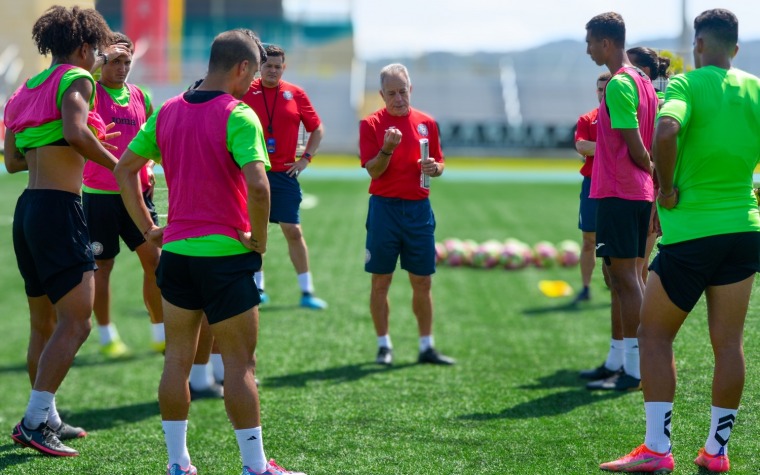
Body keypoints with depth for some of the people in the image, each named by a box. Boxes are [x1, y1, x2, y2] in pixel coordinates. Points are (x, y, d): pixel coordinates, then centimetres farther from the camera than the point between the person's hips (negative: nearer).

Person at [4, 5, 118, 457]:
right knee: (76, 322, -10)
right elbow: (76, 132, -24)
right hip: (59, 207, -9)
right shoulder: (76, 79, -5)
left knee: (44, 324, 17)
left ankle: (46, 418, 24)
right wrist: (114, 162, -10)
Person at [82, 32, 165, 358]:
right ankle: (106, 336, 17)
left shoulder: (140, 97, 10)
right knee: (102, 266, 4)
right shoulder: (91, 93, -5)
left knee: (154, 260, 2)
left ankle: (161, 334, 11)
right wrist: (103, 57, -27)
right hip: (99, 194, -4)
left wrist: (148, 166, 3)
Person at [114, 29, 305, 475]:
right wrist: (259, 238, -11)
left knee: (178, 359, 12)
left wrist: (148, 228, 14)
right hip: (226, 254, -6)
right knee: (239, 363, 2)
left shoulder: (167, 111, 7)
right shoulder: (238, 116, -14)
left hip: (175, 251, 6)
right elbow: (258, 186, -26)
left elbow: (124, 168, 13)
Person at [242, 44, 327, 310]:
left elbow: (317, 128, 11)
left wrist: (306, 158, 3)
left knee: (293, 231, -3)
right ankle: (257, 287, 17)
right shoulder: (246, 92, 0)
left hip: (284, 174, 0)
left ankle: (307, 291, 1)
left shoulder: (295, 94, 3)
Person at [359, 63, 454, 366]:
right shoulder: (371, 124, -3)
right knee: (381, 281, 2)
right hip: (385, 208, -3)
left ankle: (426, 347, 13)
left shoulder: (427, 123, 8)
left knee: (423, 283, 6)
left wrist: (434, 168, -8)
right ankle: (384, 346, 12)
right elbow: (373, 170, -10)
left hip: (419, 208, 3)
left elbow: (439, 165, 15)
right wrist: (387, 149, -28)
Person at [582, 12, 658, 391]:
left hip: (618, 195, -10)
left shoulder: (618, 84, -15)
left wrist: (653, 173, -3)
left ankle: (634, 371, -8)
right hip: (639, 193, 10)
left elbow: (636, 147, -18)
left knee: (625, 277, -8)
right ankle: (618, 361, 22)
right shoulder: (642, 81, 15)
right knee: (618, 276, 15)